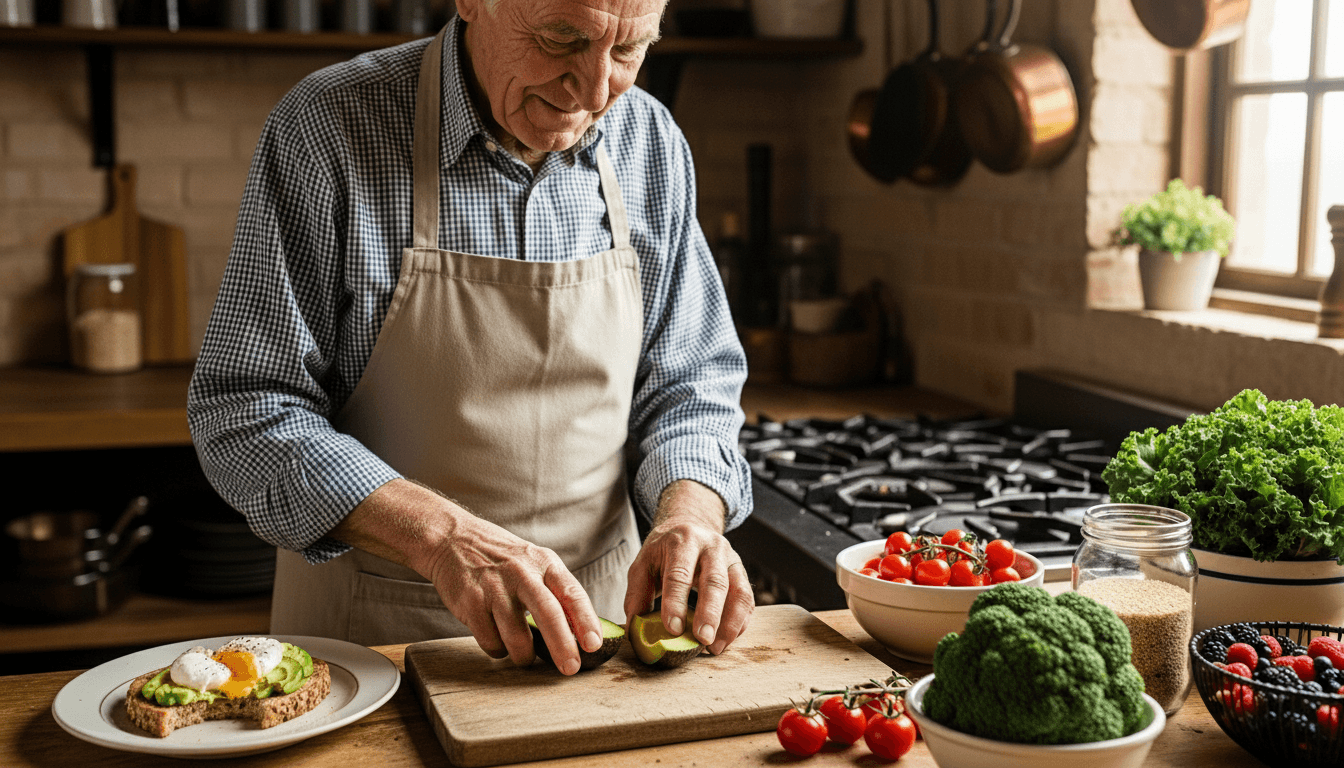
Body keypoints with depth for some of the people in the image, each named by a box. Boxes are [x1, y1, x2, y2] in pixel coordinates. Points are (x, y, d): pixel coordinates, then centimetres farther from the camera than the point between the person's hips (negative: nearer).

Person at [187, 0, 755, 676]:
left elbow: (690, 384, 3)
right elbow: (244, 413, -16)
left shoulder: (651, 144, -2)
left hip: (593, 611, 3)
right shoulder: (327, 129, -15)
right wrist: (440, 535, -29)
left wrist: (690, 515, -18)